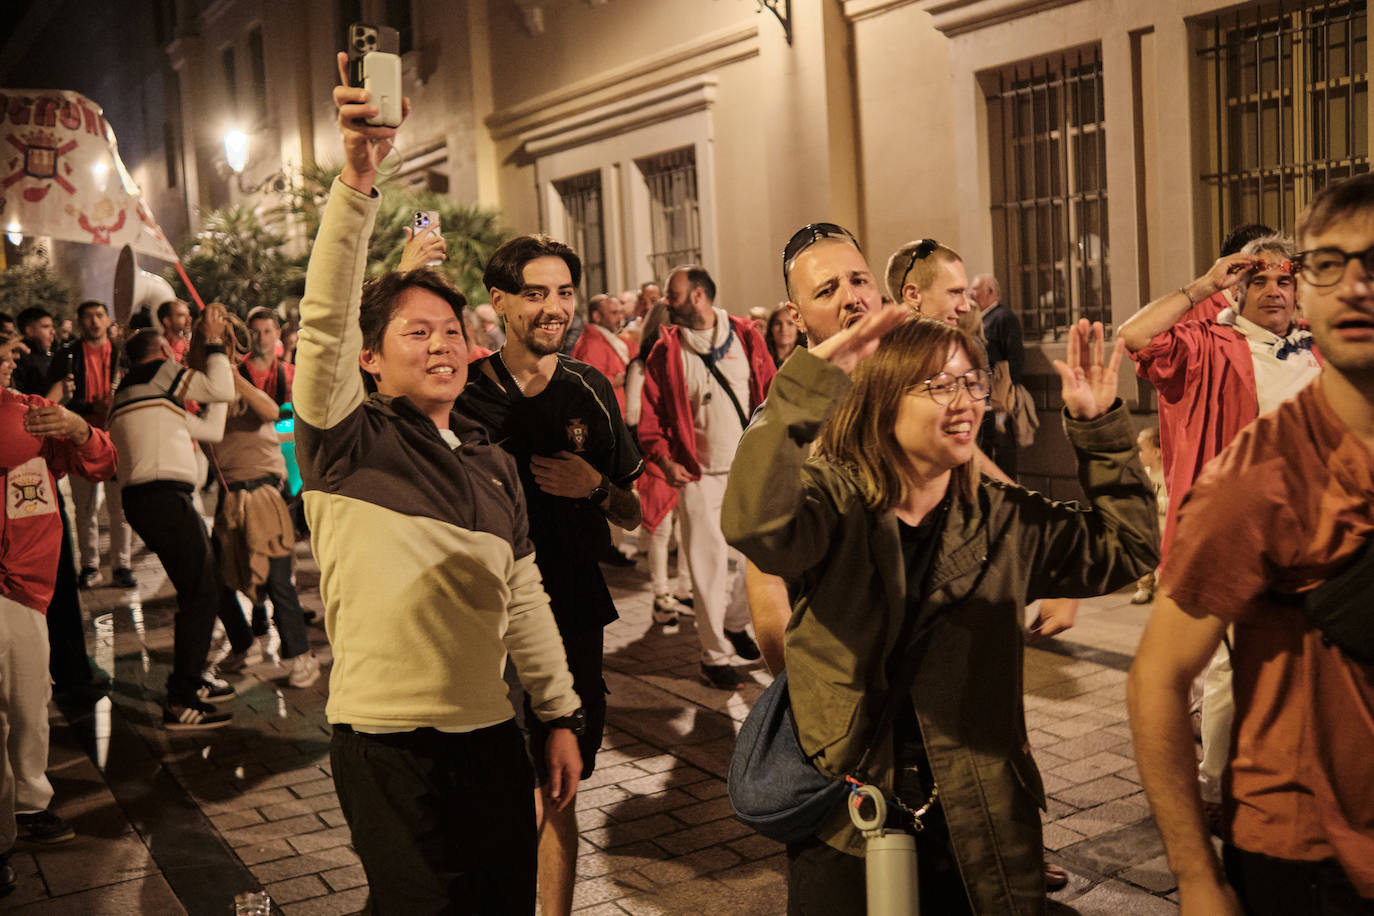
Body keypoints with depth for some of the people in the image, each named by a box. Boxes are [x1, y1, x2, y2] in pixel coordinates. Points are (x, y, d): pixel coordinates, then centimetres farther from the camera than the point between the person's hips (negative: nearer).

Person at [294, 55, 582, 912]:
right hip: (388, 743, -5)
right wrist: (358, 180, -32)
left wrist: (562, 715, 13)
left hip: (491, 734, 5)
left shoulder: (493, 463, 10)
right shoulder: (348, 441, -5)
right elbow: (325, 319, -22)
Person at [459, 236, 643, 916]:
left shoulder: (591, 391, 6)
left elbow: (631, 515, 12)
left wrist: (596, 486, -12)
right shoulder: (464, 390, -3)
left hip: (574, 617, 3)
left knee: (557, 795, 15)